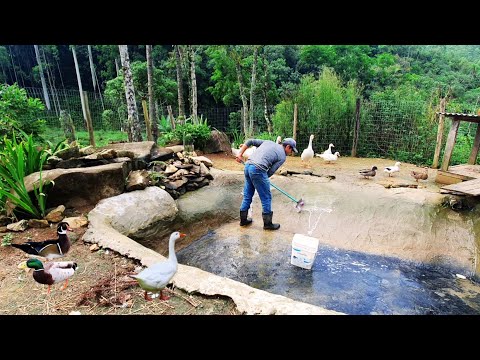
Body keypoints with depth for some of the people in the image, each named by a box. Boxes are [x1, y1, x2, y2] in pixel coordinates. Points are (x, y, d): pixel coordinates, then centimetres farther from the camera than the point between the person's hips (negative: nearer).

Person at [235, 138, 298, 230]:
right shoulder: (282, 156, 6)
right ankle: (267, 223, 19)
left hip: (247, 165, 7)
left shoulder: (268, 142, 23)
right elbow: (270, 172, 1)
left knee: (247, 195, 19)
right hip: (258, 170, -7)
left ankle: (243, 219, 29)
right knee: (266, 198, 8)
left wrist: (240, 153, 16)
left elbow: (250, 141, 17)